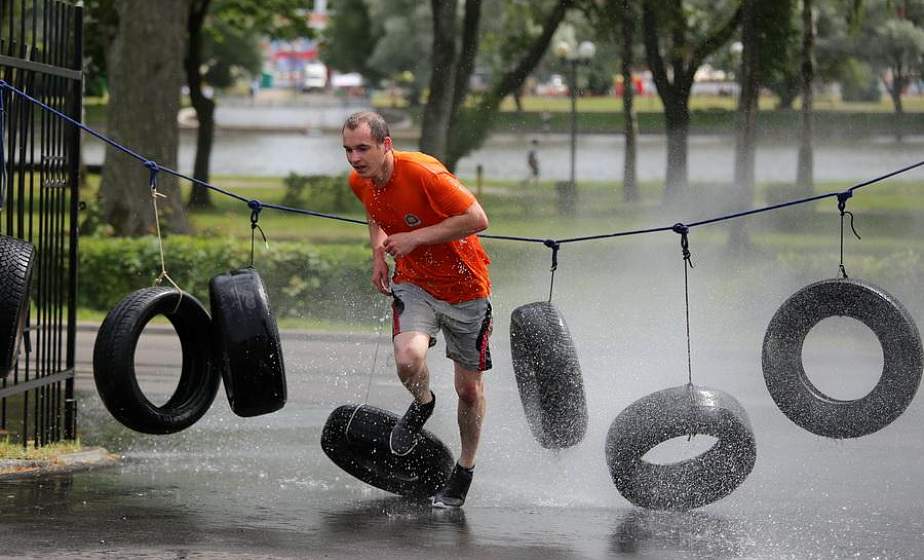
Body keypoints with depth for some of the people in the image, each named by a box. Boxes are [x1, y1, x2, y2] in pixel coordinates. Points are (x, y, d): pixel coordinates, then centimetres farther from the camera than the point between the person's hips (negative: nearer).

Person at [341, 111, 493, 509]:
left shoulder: (422, 172, -27)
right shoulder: (359, 182, -6)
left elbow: (477, 219, -26)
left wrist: (415, 238, -26)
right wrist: (378, 254, 2)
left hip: (465, 288, -3)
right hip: (414, 283, 4)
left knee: (469, 389, 8)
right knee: (408, 359, -26)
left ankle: (465, 471, 31)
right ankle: (422, 403, 9)